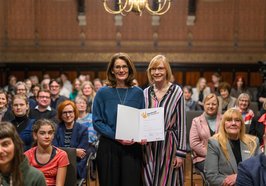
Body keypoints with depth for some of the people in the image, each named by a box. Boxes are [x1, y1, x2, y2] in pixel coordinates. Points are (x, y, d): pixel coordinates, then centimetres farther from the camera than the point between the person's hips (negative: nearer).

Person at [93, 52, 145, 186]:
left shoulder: (138, 93, 6)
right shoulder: (103, 93, 0)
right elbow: (97, 122, -3)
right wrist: (116, 136, -15)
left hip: (133, 147, 1)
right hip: (108, 147, -1)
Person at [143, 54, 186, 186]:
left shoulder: (176, 91, -6)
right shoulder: (146, 92, 5)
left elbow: (181, 123, -5)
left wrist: (181, 152, -7)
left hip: (169, 145, -3)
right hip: (149, 147, 3)